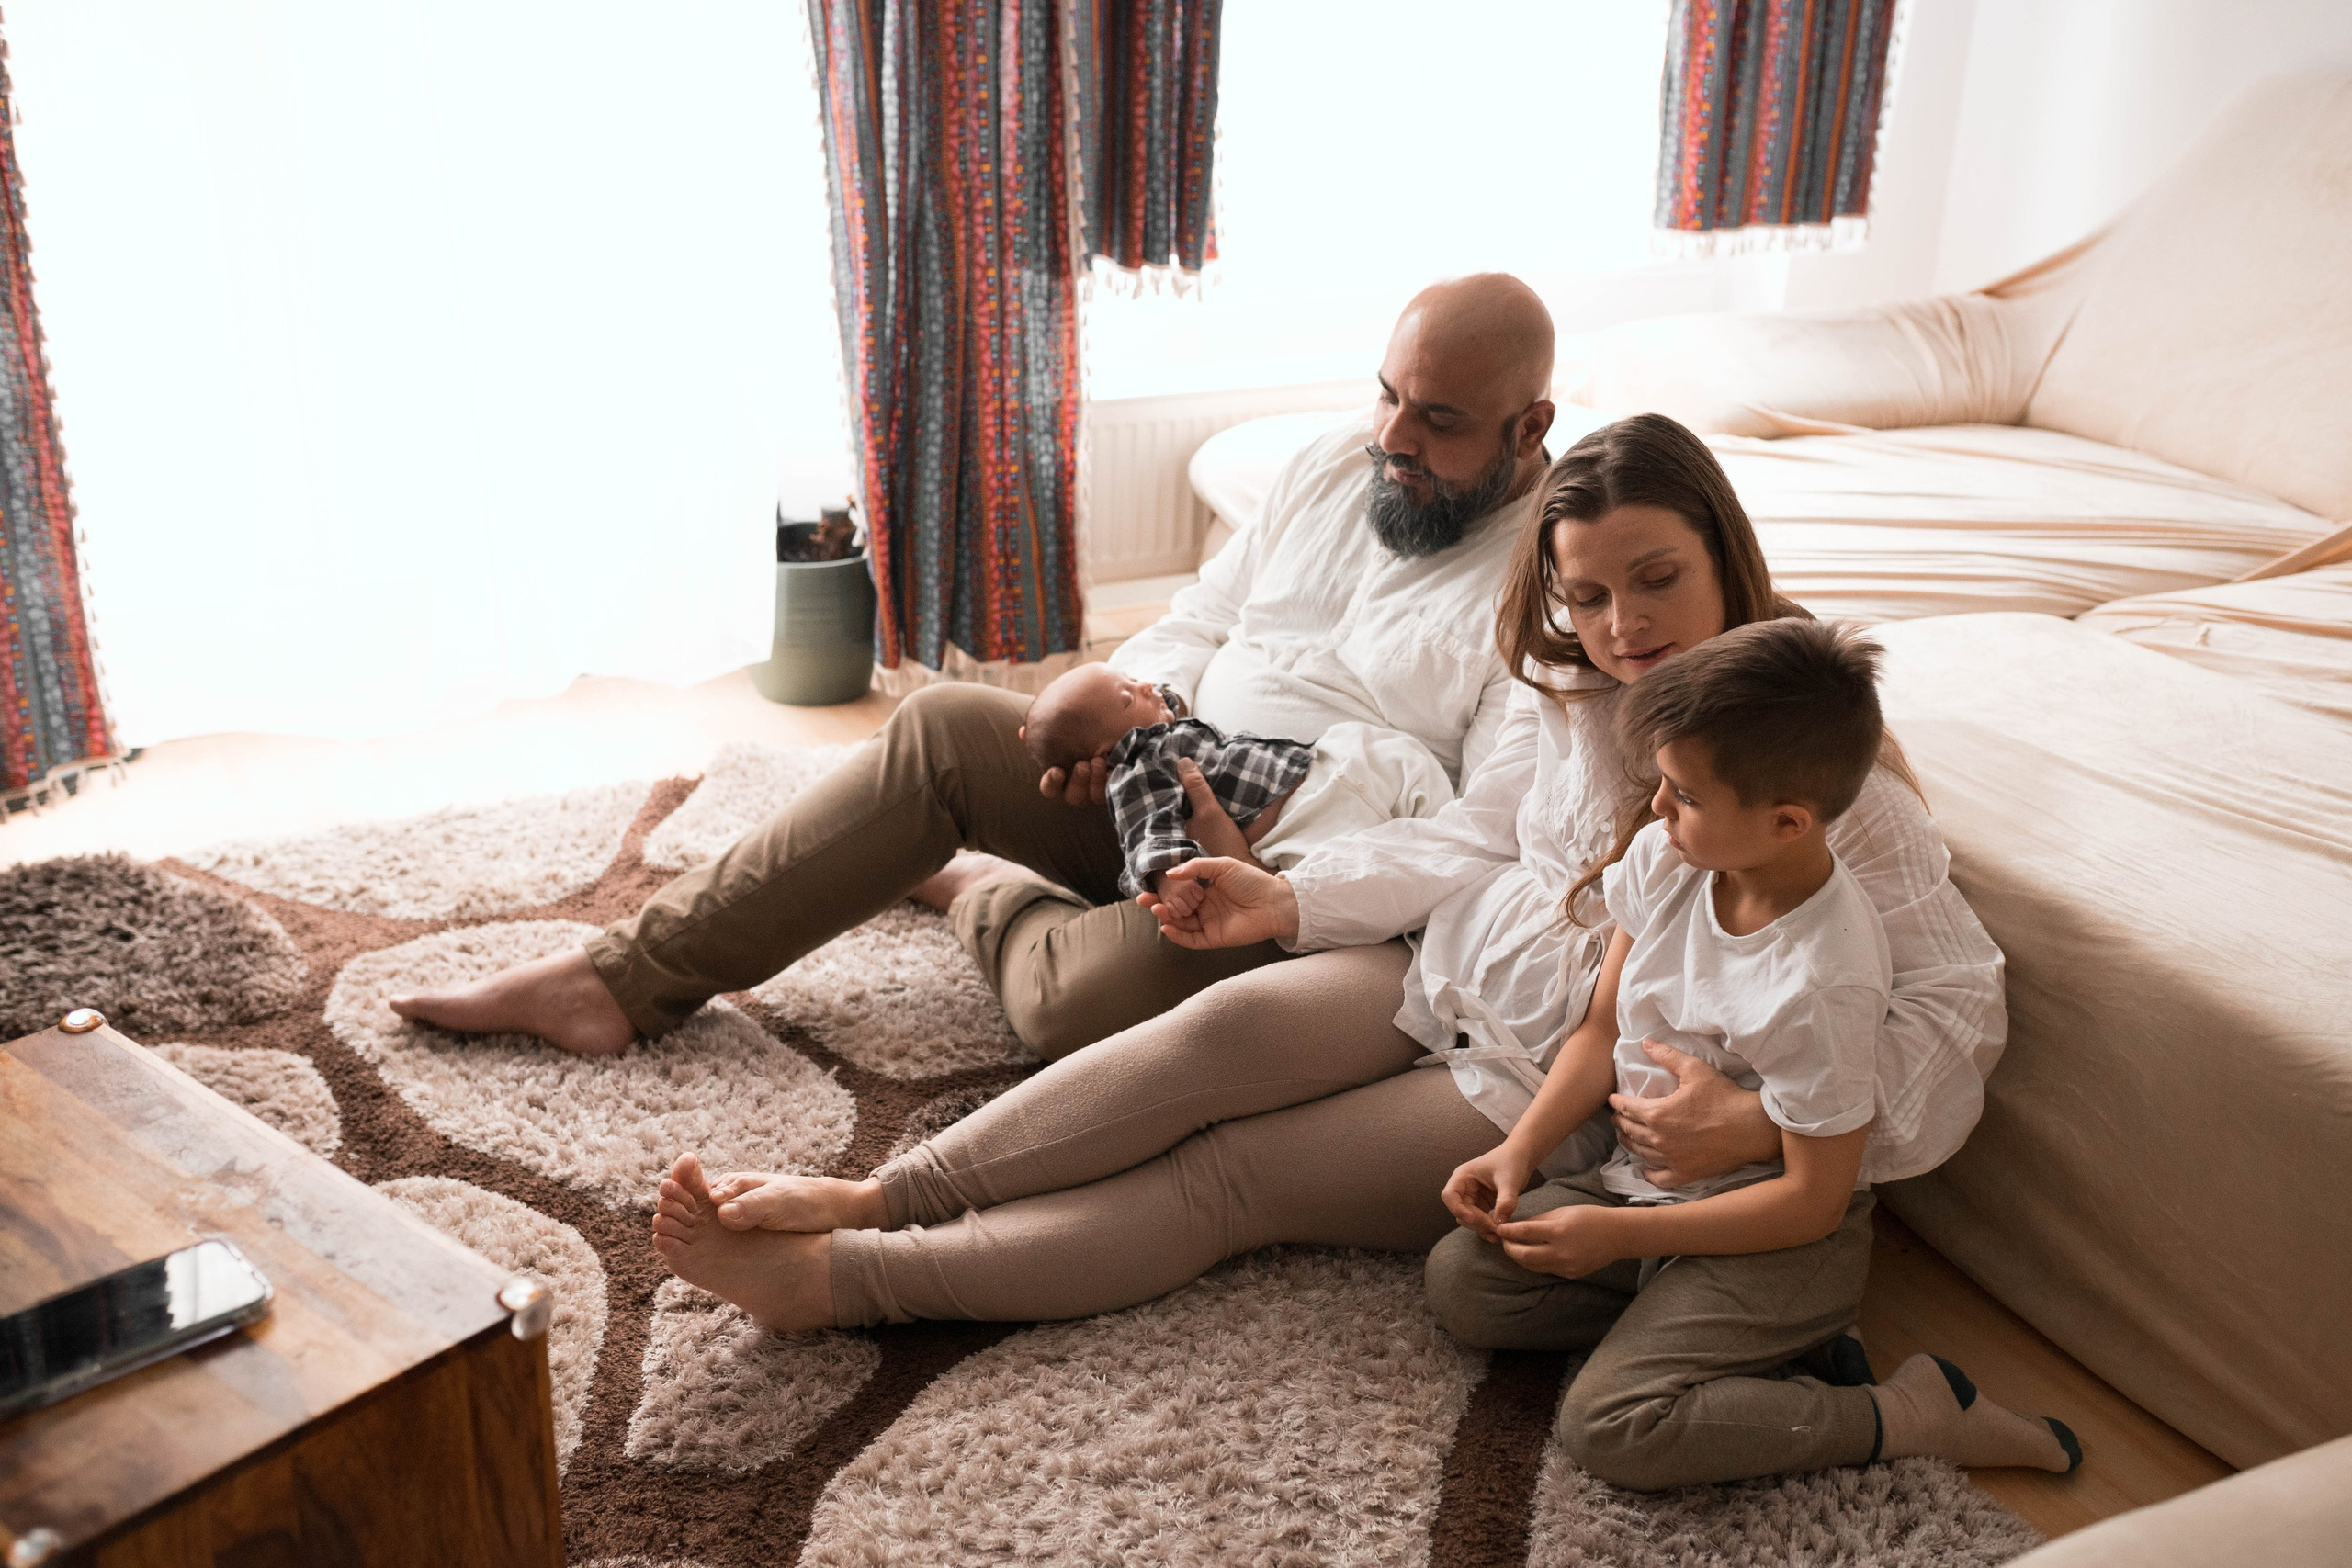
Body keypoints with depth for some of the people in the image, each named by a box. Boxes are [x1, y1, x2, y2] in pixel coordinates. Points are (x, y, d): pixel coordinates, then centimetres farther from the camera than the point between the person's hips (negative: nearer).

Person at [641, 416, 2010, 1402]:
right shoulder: (1569, 692, 2)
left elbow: (1960, 1004, -16)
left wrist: (1767, 1124, -32)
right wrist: (1287, 898, 4)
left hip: (1565, 1095, -5)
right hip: (1448, 971, 5)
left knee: (1234, 1175, -19)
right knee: (1229, 1030, -26)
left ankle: (838, 1279, -22)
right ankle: (870, 1199, -25)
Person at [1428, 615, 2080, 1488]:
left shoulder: (1822, 984, -29)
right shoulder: (1663, 860, -8)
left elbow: (1813, 1200, -21)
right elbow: (1604, 1030, 5)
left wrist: (1622, 1234, -20)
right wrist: (1521, 1150, -8)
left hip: (1770, 1227, -8)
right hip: (1644, 1179, 8)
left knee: (1609, 1426, -22)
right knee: (1458, 1279, -4)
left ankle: (1908, 1417, -7)